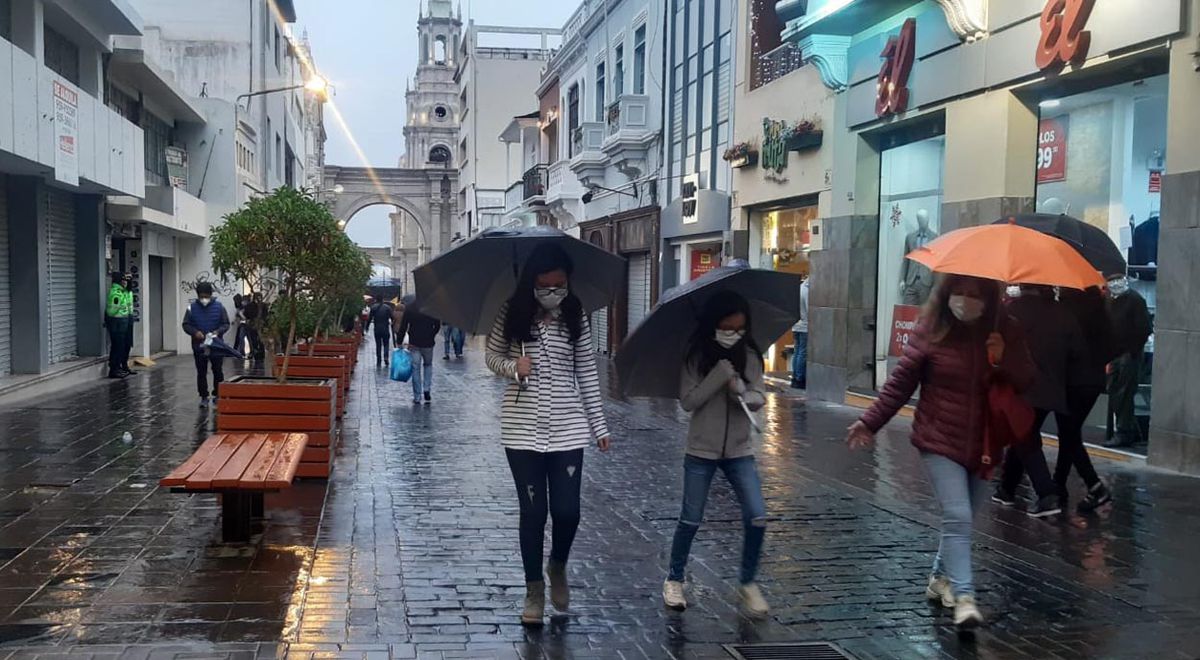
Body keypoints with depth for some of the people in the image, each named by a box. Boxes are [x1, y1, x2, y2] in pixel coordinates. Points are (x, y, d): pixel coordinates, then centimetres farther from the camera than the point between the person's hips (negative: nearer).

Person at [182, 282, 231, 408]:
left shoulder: (219, 306, -3)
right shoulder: (192, 307, -2)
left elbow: (226, 324, 1)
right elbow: (186, 325, 1)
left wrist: (218, 332, -19)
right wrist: (195, 332, -18)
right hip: (199, 346, 1)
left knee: (217, 371, 5)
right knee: (201, 372, 6)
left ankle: (218, 395, 19)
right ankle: (204, 397, 13)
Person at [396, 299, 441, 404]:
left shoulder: (409, 306, -6)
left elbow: (403, 326, -5)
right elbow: (437, 325, -1)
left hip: (414, 343, 0)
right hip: (428, 342, 0)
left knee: (416, 369, 6)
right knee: (428, 365, 21)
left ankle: (417, 397, 6)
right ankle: (427, 390, 5)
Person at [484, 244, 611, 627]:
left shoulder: (575, 316, 0)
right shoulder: (512, 314, -3)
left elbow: (587, 372, 5)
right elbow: (491, 356, 8)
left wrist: (599, 424, 6)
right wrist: (512, 367, -14)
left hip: (567, 427, 1)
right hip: (522, 428, -1)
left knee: (567, 511, -1)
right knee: (533, 512, 4)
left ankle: (558, 568, 31)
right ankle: (534, 590, 22)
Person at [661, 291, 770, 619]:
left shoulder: (750, 355, -1)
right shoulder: (696, 356, -8)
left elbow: (759, 396, -4)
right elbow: (687, 401, -14)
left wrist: (742, 392, -26)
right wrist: (720, 375, -22)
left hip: (740, 450, 2)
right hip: (701, 450, -2)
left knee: (756, 517, -7)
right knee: (691, 519, 7)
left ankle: (748, 583, 12)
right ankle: (674, 579, 28)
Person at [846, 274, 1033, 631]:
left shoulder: (1005, 332, -3)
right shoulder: (931, 331, -9)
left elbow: (1026, 381, 1)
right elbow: (901, 382, -3)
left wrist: (1004, 361, -20)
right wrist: (870, 422, -4)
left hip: (984, 443, 3)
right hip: (940, 441, -3)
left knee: (962, 518, 15)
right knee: (958, 517, -13)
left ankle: (941, 577, 36)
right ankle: (964, 597, -12)